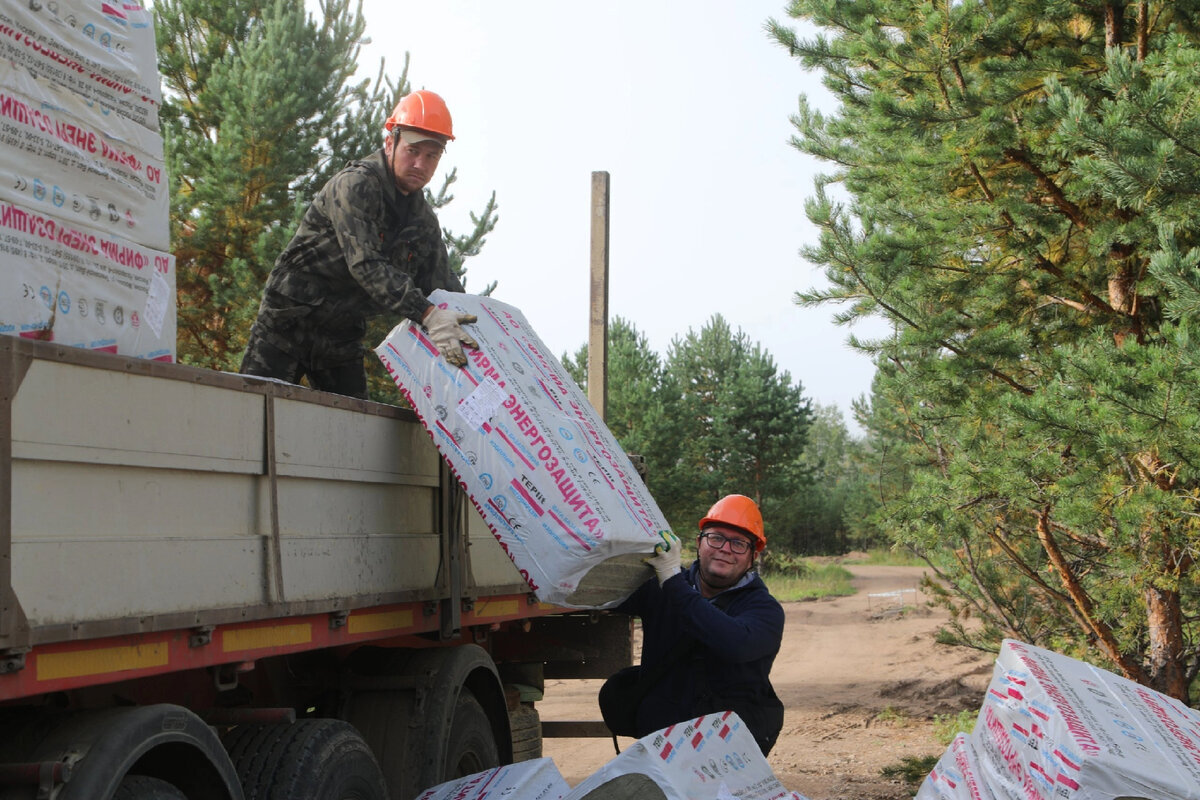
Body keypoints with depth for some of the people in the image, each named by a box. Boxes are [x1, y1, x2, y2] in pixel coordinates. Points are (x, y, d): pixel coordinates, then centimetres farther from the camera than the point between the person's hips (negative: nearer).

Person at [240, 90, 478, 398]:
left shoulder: (424, 222, 6)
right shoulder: (356, 185, -17)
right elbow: (365, 265, -30)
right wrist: (427, 314, -40)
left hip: (343, 335, 7)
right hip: (288, 323, -7)